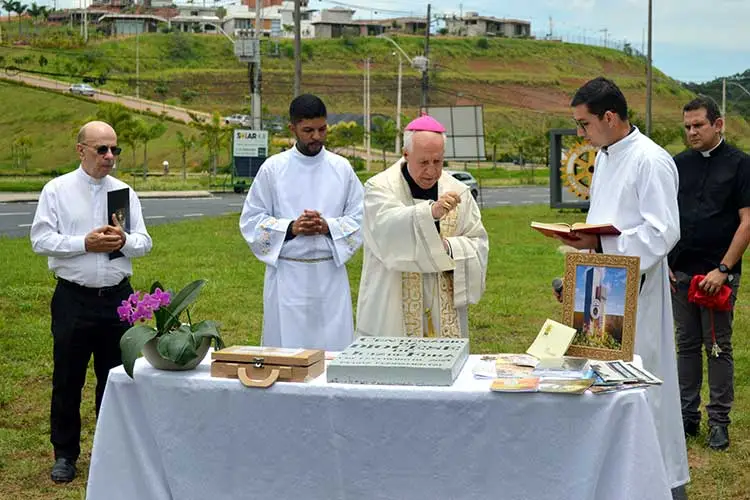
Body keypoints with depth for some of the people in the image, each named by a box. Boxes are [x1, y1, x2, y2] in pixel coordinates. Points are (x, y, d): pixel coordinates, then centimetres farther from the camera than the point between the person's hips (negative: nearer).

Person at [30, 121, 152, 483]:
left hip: (117, 297, 2)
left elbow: (144, 243, 4)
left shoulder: (124, 192, 6)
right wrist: (85, 243, -18)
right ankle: (65, 454, 20)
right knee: (67, 379, 7)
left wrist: (124, 240, -17)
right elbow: (41, 240, -8)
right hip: (73, 299, -2)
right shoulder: (57, 190, -2)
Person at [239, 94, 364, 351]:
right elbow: (251, 219, 2)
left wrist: (328, 226, -13)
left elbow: (359, 217, 6)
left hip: (330, 274, 1)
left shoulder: (341, 168, 5)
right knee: (286, 351, 1)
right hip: (286, 274, -1)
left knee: (335, 349, 2)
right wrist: (291, 228, -13)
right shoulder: (273, 168, 1)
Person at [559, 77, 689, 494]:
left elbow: (663, 232, -20)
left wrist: (598, 244, -21)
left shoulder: (651, 161, -15)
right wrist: (584, 237, 3)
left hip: (635, 289, -9)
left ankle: (665, 477, 12)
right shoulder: (604, 157, 13)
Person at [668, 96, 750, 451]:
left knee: (718, 348, 1)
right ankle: (687, 415, 18)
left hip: (718, 273, -4)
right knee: (687, 345, 10)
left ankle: (719, 421, 10)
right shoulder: (678, 165, 9)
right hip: (680, 272, 4)